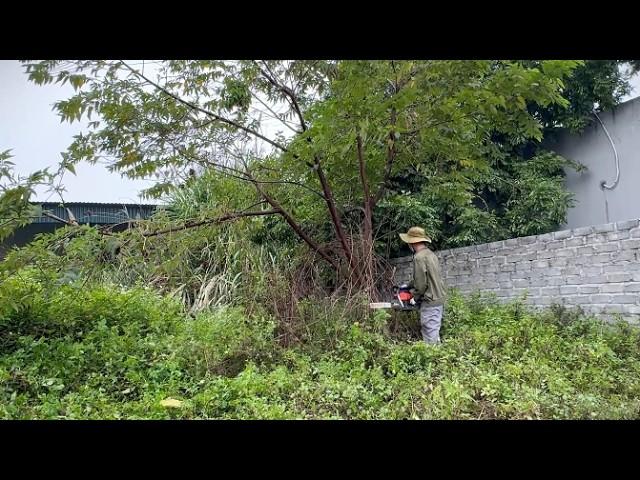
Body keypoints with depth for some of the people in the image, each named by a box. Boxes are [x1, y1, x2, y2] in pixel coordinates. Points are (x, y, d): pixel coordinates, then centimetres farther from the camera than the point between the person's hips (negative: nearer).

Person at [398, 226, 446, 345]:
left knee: (430, 337, -4)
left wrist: (414, 297, -1)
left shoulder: (419, 257, -16)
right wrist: (409, 285, 19)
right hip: (439, 299, 9)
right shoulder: (431, 254, 12)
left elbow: (420, 283, -17)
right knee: (435, 333, 16)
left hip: (429, 302, -9)